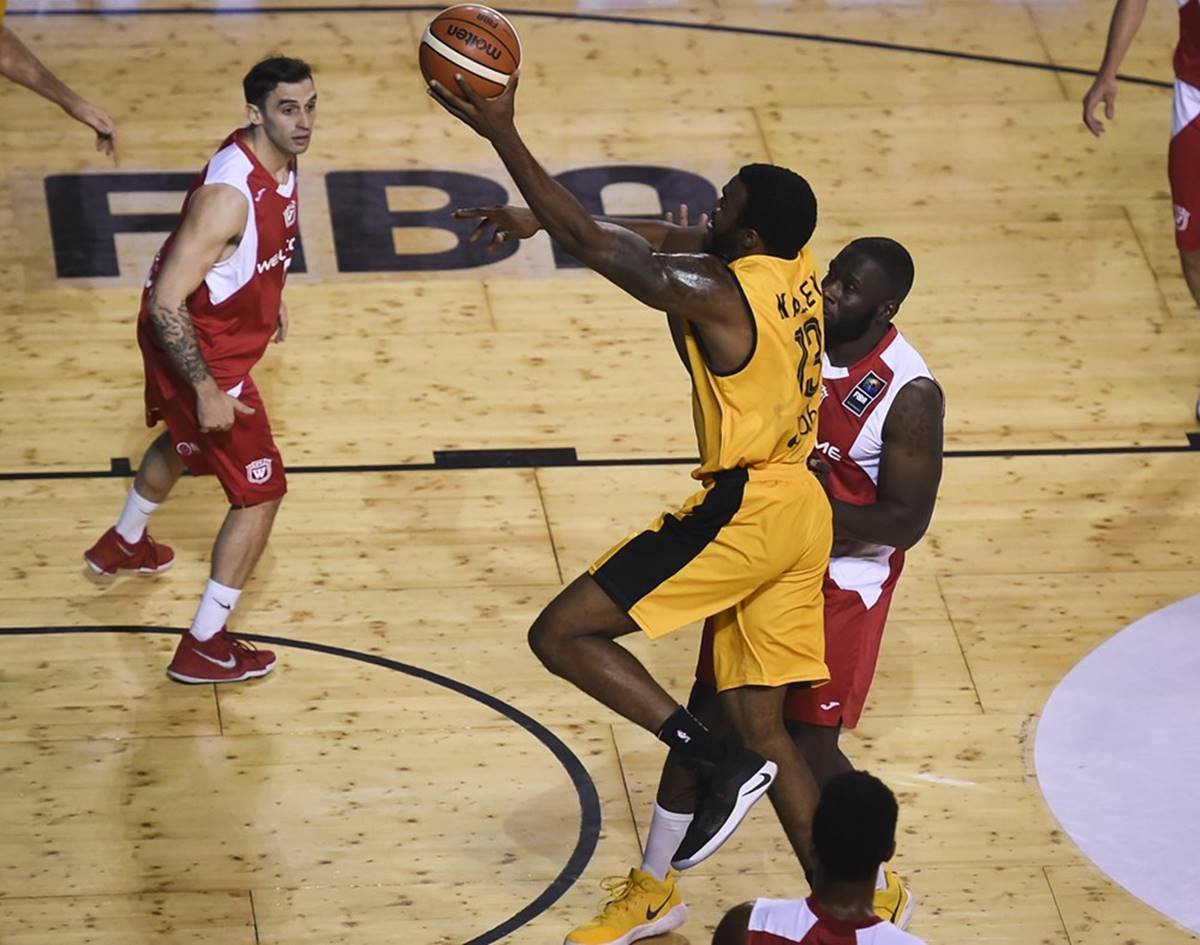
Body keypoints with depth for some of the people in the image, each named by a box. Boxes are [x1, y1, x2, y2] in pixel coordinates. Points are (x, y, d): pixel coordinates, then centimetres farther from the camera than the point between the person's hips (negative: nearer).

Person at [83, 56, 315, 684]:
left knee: (182, 444, 35)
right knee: (263, 492, -2)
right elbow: (166, 300, -32)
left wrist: (268, 297, 23)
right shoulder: (229, 194, -35)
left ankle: (122, 545, 64)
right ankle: (202, 649, 8)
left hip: (214, 333, 10)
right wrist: (207, 390, -28)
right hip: (198, 349, -10)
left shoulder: (279, 159, -6)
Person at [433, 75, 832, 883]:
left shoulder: (719, 295, -17)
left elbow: (592, 243, -15)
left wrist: (501, 131, -13)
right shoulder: (796, 270, 8)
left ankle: (722, 764, -8)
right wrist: (535, 221, 26)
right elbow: (643, 247, 21)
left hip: (745, 508, -9)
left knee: (561, 634, -3)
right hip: (800, 514, 9)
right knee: (762, 727, 13)